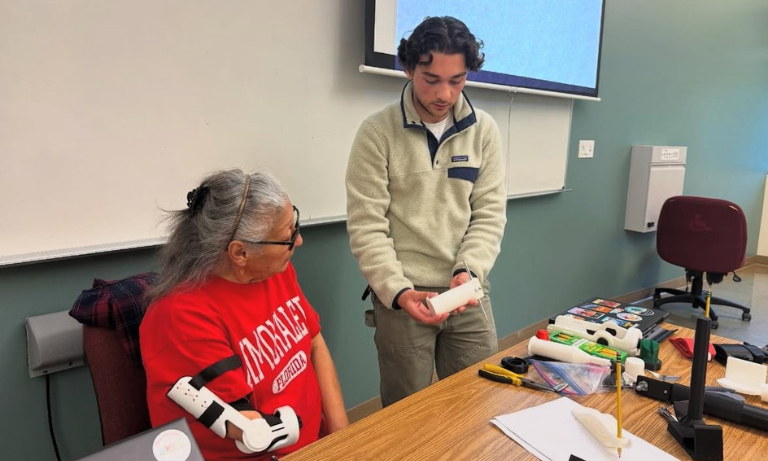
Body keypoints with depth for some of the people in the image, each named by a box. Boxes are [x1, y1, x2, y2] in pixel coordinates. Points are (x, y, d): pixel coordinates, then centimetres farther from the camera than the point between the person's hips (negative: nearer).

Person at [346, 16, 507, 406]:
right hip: (402, 295, -3)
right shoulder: (377, 132, -8)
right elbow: (366, 226, -11)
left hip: (469, 292, 4)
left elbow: (490, 213, 2)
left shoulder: (484, 130, 3)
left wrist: (469, 271, -13)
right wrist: (398, 290, -20)